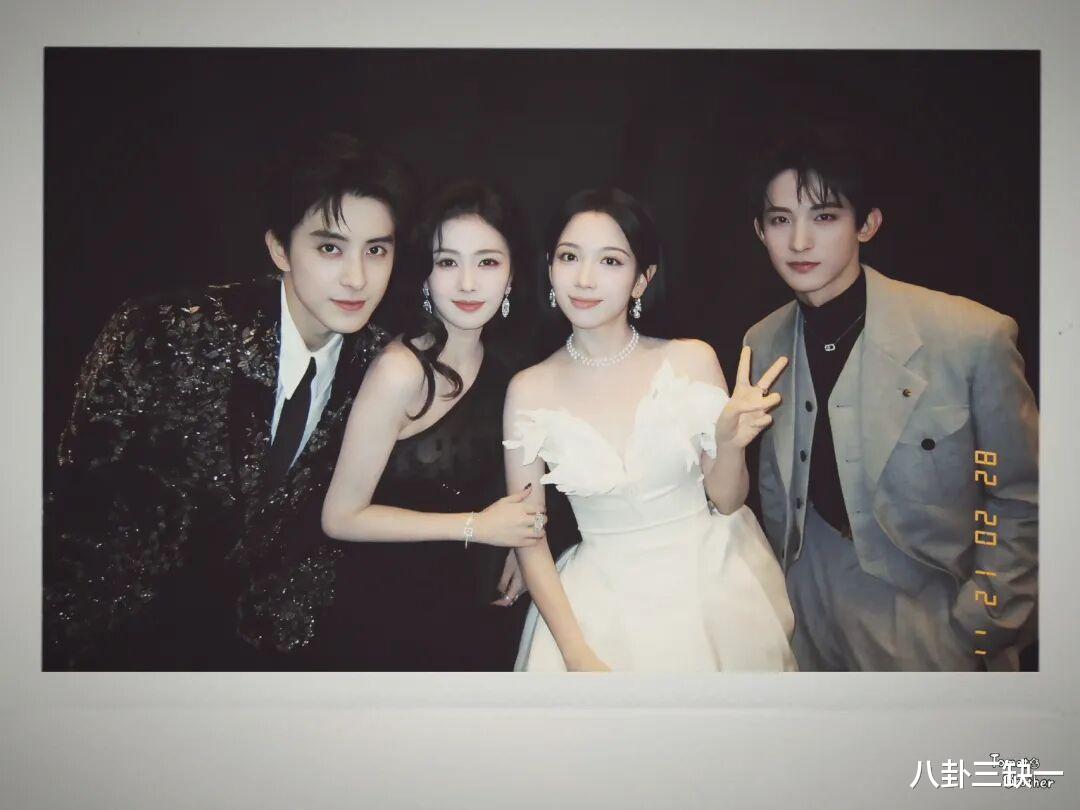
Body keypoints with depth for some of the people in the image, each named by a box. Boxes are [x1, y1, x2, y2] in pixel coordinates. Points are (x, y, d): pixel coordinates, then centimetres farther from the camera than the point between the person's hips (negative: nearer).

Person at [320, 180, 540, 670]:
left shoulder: (502, 365, -3)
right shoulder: (401, 369, -24)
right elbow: (341, 516, -21)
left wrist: (516, 535, -4)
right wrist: (476, 527, -20)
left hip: (474, 607, 6)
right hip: (398, 615, -6)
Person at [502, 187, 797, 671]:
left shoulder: (692, 360, -9)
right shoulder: (529, 391, -7)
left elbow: (727, 500, 0)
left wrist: (730, 444, -20)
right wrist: (575, 651, -8)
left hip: (710, 588, 0)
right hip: (603, 607, 0)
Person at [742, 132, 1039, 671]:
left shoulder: (974, 335, -18)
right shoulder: (762, 343, -3)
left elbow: (1021, 502, -10)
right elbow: (775, 485, 6)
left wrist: (975, 635, -11)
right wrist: (783, 592, 8)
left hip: (929, 602, -3)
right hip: (813, 602, 4)